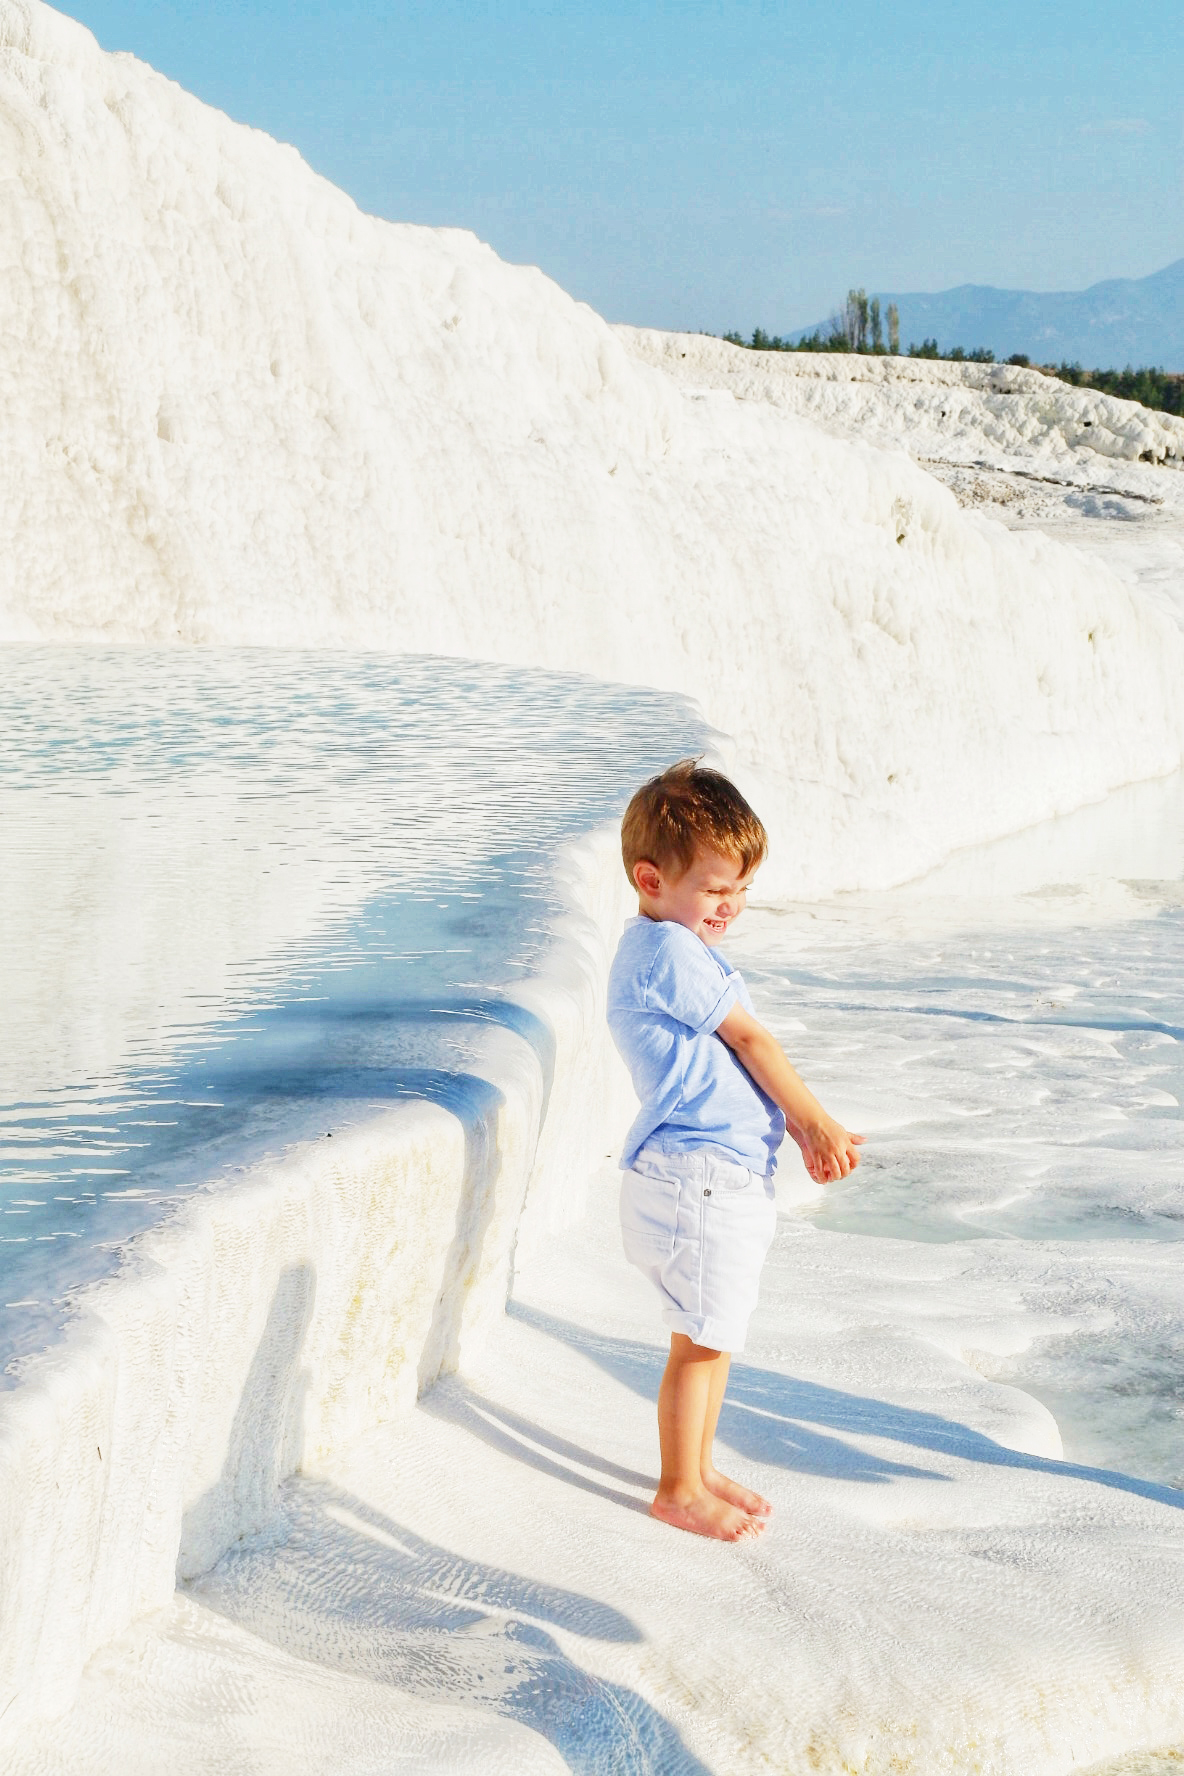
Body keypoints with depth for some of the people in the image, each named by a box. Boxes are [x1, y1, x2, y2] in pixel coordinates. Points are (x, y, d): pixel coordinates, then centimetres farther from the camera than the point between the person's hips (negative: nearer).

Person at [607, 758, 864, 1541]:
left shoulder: (680, 947, 17)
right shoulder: (669, 950, -16)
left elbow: (739, 1063, 14)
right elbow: (752, 1041, -11)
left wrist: (803, 1127, 3)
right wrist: (816, 1121, -4)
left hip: (730, 1175, 10)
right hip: (695, 1178, -10)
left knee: (714, 1335, 19)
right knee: (702, 1342, 0)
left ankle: (701, 1468, 32)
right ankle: (679, 1490, 12)